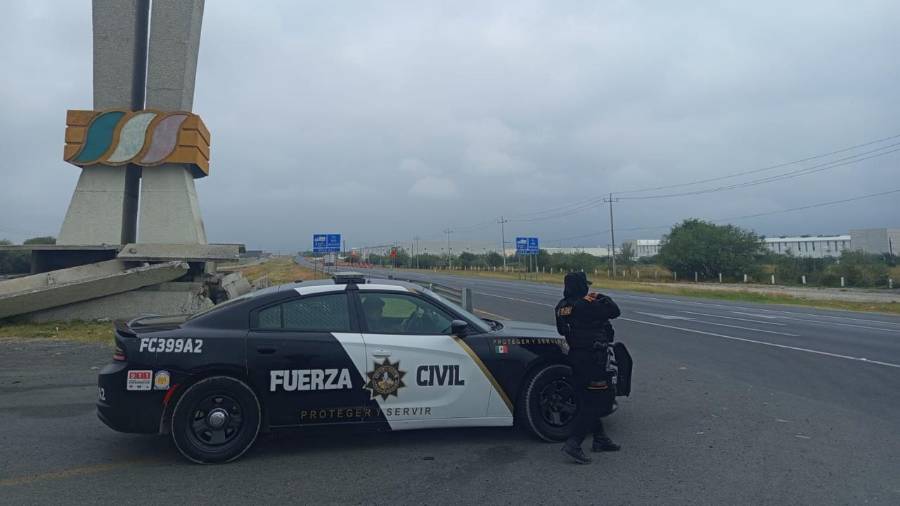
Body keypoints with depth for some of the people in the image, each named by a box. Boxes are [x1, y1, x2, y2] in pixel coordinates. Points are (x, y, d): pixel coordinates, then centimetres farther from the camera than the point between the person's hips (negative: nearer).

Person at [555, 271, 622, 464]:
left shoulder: (562, 306, 4)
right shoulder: (588, 304, -20)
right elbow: (614, 311, -13)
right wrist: (602, 298, 5)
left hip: (576, 355, 9)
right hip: (595, 359, -8)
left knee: (587, 400, 17)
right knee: (595, 401, -3)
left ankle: (600, 439, 29)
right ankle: (574, 443, -9)